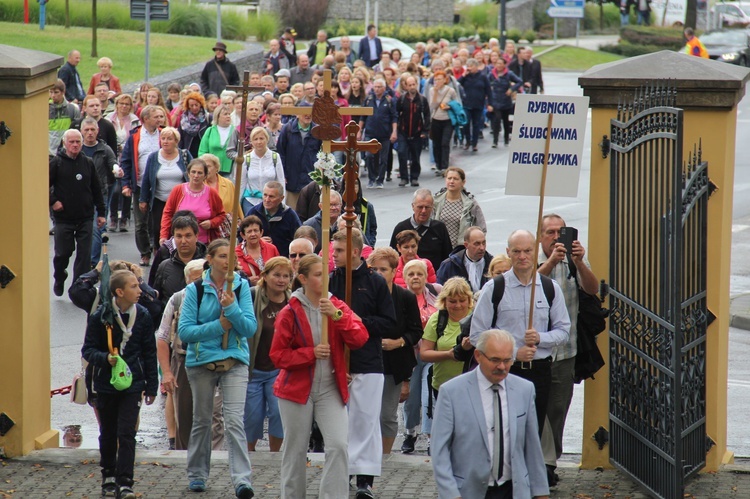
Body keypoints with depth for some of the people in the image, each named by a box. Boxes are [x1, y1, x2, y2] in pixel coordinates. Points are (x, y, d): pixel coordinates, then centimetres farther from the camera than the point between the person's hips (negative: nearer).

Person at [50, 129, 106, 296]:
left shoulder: (88, 163, 7)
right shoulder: (56, 163, -4)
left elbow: (96, 189, 12)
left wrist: (101, 212, 11)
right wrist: (52, 202, -11)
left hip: (85, 218, 2)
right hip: (63, 218, -2)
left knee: (84, 254, -1)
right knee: (62, 253, 4)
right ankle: (59, 281, 30)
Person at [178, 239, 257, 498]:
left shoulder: (241, 287, 0)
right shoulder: (195, 290, -2)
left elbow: (250, 328, -6)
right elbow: (184, 331, -8)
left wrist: (232, 308, -21)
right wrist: (219, 326, -16)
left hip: (234, 362, -1)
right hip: (201, 361, 1)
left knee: (234, 421, -12)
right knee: (201, 420, 13)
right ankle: (197, 474, 28)